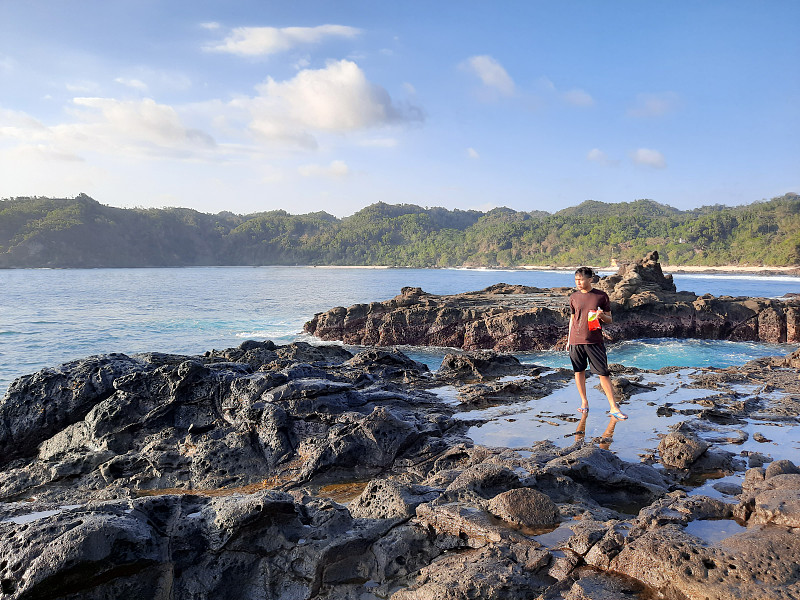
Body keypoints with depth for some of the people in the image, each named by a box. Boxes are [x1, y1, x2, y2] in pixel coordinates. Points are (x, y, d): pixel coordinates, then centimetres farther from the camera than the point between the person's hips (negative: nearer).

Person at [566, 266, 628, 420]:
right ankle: (584, 402, 23)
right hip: (576, 341, 3)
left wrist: (602, 316, -18)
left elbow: (609, 320, 5)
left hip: (594, 341, -2)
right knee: (579, 371, 8)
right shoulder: (574, 297, 7)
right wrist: (569, 340, 14)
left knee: (603, 373, -3)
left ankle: (613, 407, 4)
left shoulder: (601, 296, 0)